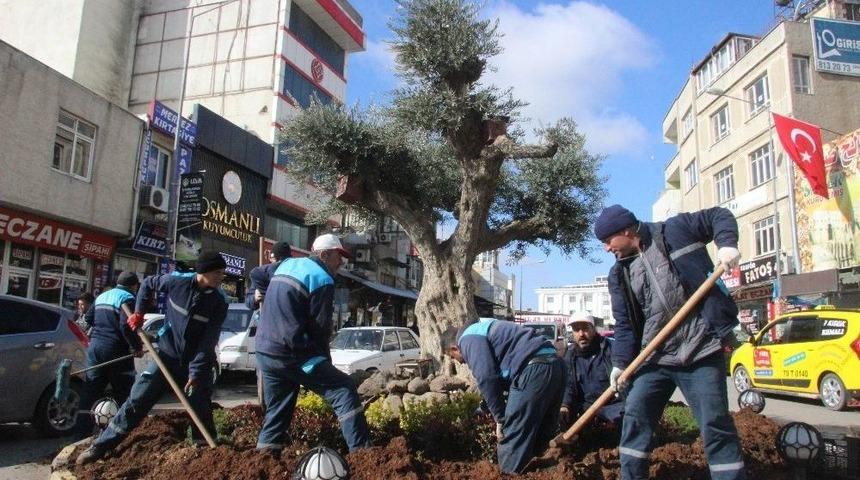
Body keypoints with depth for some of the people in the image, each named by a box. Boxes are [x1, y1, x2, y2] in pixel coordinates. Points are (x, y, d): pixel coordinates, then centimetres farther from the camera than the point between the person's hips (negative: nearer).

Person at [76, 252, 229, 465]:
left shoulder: (218, 303, -13)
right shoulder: (177, 281, -12)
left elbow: (208, 342, -15)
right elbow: (148, 284, 10)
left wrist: (196, 373, -20)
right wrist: (138, 313, 5)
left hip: (197, 363, -1)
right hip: (167, 355, 1)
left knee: (202, 413, 3)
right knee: (136, 402, 1)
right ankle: (100, 447, 13)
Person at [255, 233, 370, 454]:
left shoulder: (286, 265, 15)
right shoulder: (322, 280, -9)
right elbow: (320, 328, -8)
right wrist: (326, 361, 7)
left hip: (264, 352, 8)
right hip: (291, 354, -8)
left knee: (277, 412, 17)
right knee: (344, 389, -6)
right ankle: (360, 451, -13)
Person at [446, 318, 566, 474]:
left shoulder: (468, 339, 3)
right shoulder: (482, 331, 32)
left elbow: (486, 377, -10)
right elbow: (501, 374, 31)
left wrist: (500, 419, -2)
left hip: (534, 369, -10)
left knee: (513, 437, -1)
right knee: (542, 433, 19)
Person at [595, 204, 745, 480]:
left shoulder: (674, 230, -3)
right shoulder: (619, 274, 9)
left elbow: (719, 216, 7)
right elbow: (624, 323, 8)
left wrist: (727, 244, -12)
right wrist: (620, 362, 0)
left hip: (701, 350, -5)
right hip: (654, 357, 5)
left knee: (715, 423, -1)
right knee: (635, 417, 5)